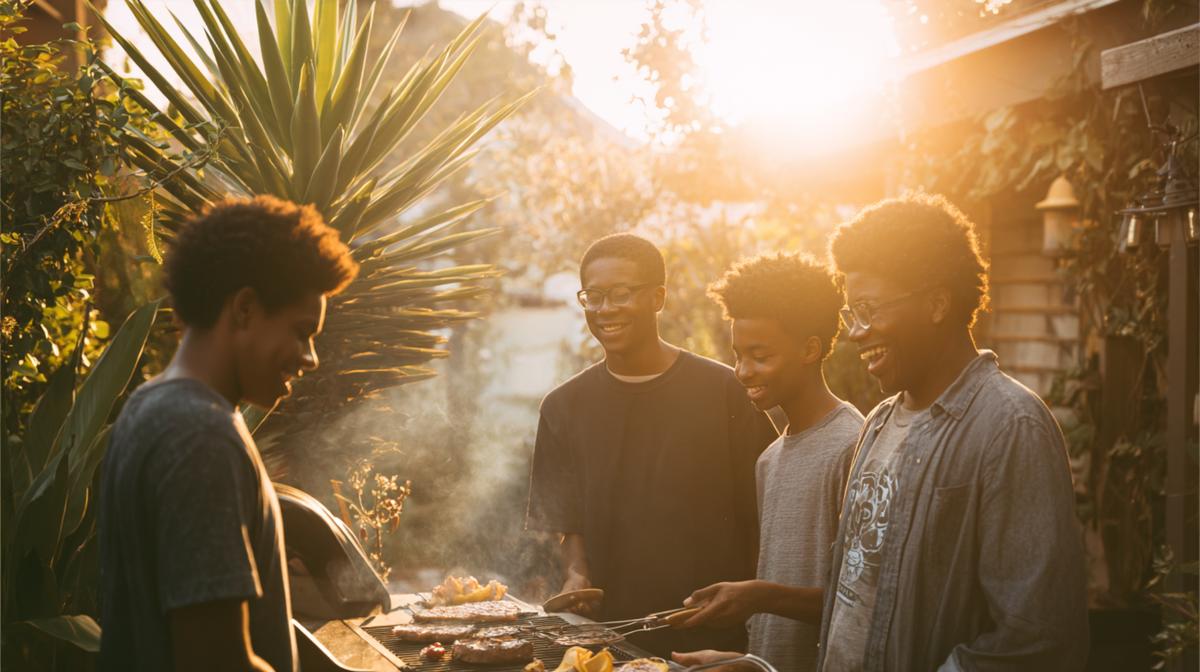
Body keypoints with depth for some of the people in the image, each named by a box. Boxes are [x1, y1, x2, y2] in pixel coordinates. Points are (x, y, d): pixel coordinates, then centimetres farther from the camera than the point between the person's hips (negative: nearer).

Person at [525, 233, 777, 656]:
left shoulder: (724, 391, -6)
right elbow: (570, 524, 5)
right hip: (612, 633, 2)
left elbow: (759, 513, -4)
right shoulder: (565, 407, 4)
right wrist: (576, 577, -13)